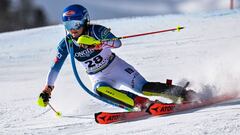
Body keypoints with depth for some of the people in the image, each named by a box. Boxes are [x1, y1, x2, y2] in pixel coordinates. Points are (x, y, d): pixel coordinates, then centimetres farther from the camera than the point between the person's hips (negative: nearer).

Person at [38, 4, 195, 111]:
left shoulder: (97, 31, -19)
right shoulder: (66, 44, -7)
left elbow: (117, 43, -34)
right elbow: (55, 68, 2)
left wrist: (96, 43, -49)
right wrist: (46, 91, 0)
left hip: (117, 67, -3)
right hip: (99, 78, 3)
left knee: (144, 88, -21)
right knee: (100, 89, -33)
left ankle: (184, 93, -4)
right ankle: (143, 104, -36)